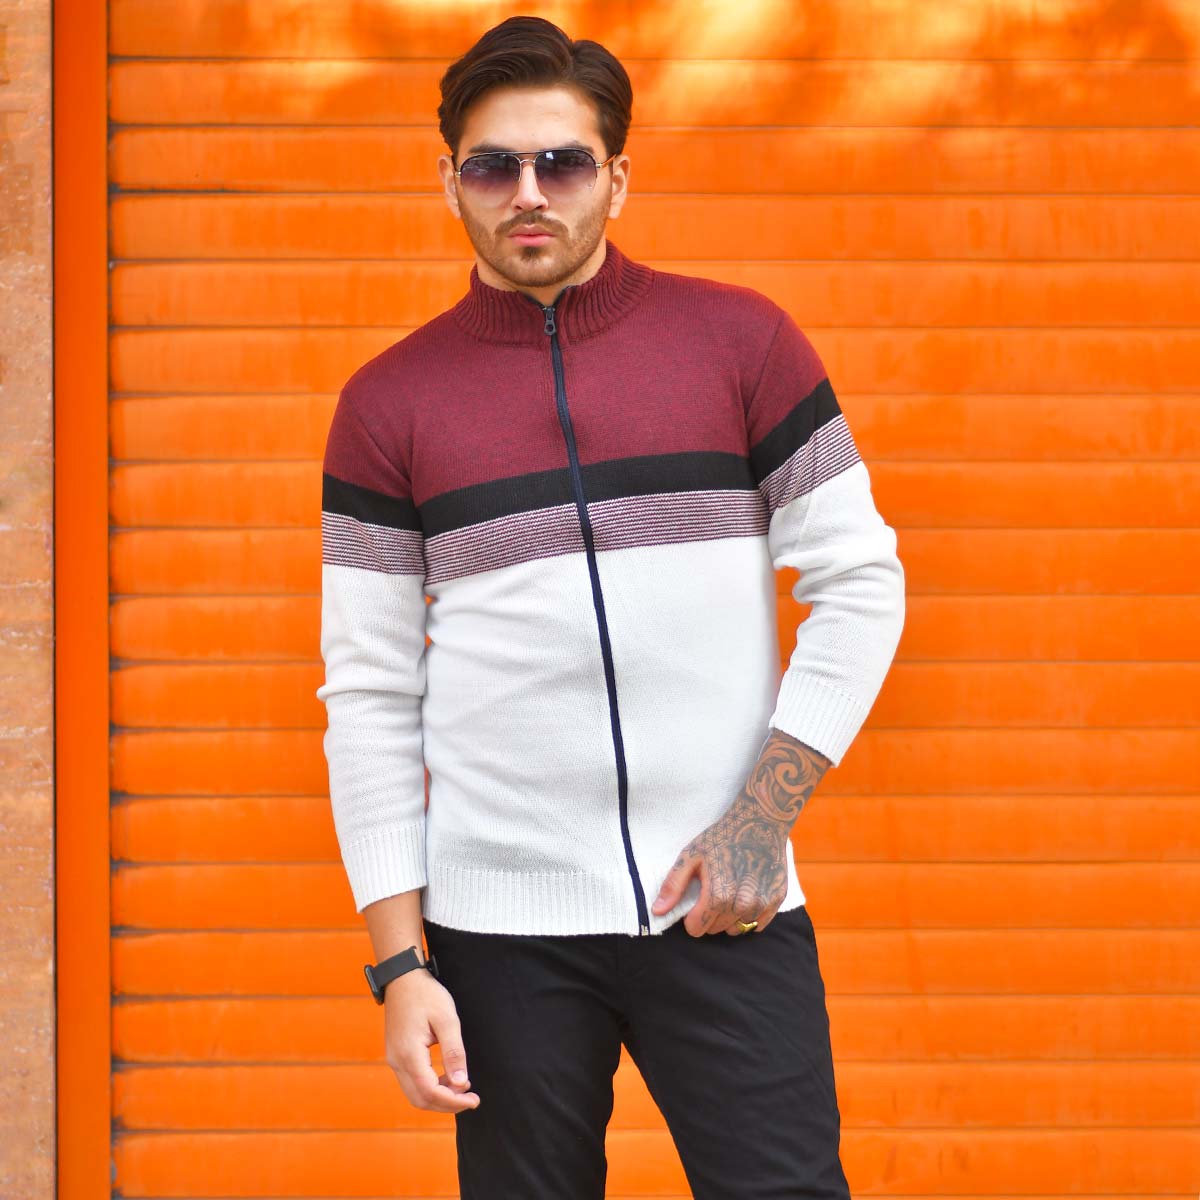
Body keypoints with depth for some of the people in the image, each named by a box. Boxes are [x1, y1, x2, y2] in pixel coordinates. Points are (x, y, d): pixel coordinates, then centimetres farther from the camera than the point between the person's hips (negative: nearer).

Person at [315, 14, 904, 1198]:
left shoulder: (740, 342, 2)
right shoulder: (389, 403, 3)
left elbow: (858, 581, 4)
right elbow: (371, 695, 3)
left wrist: (764, 814, -5)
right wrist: (398, 964, -2)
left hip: (725, 910, 0)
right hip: (498, 925, 1)